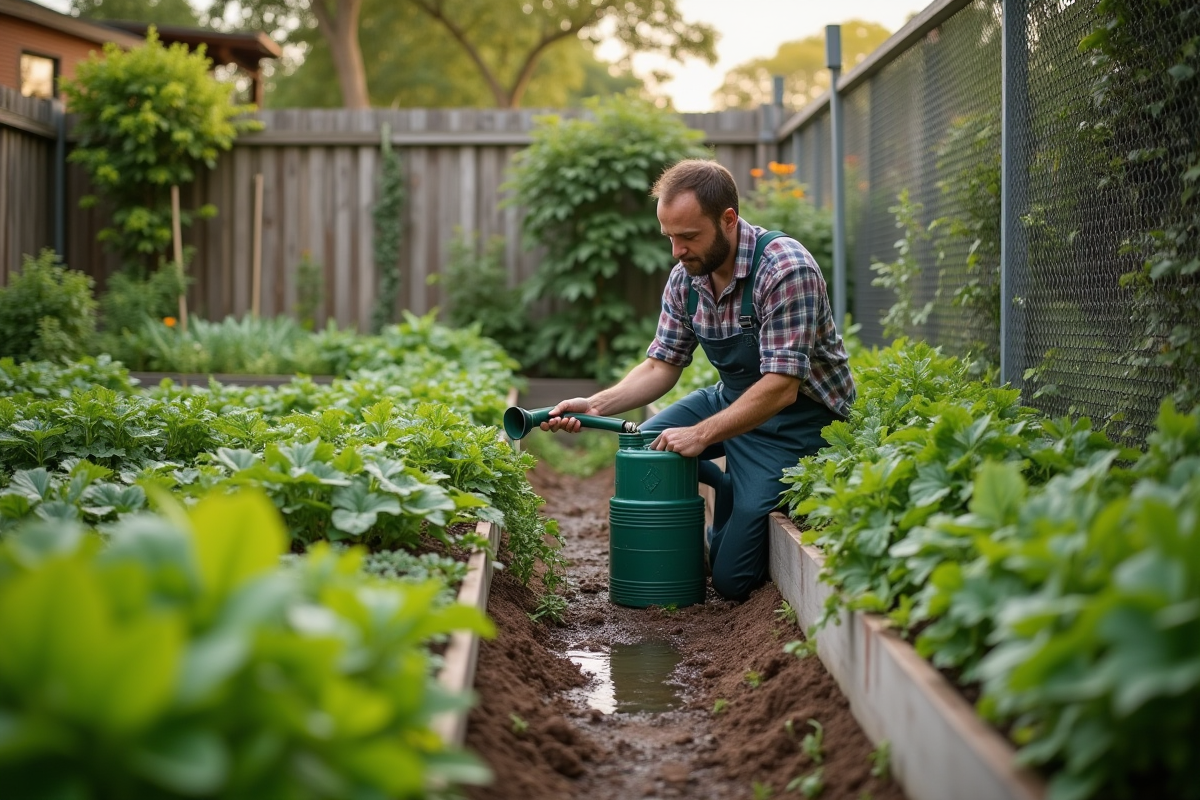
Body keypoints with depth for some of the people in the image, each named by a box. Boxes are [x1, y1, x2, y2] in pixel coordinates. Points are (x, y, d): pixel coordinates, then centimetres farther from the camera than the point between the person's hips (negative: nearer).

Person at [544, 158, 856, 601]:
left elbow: (780, 387, -30)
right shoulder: (685, 279, -5)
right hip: (733, 397, 7)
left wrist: (701, 435, -32)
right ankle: (743, 503, 13)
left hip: (797, 415, -7)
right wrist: (597, 404, -16)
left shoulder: (785, 269, -28)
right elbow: (661, 366, 0)